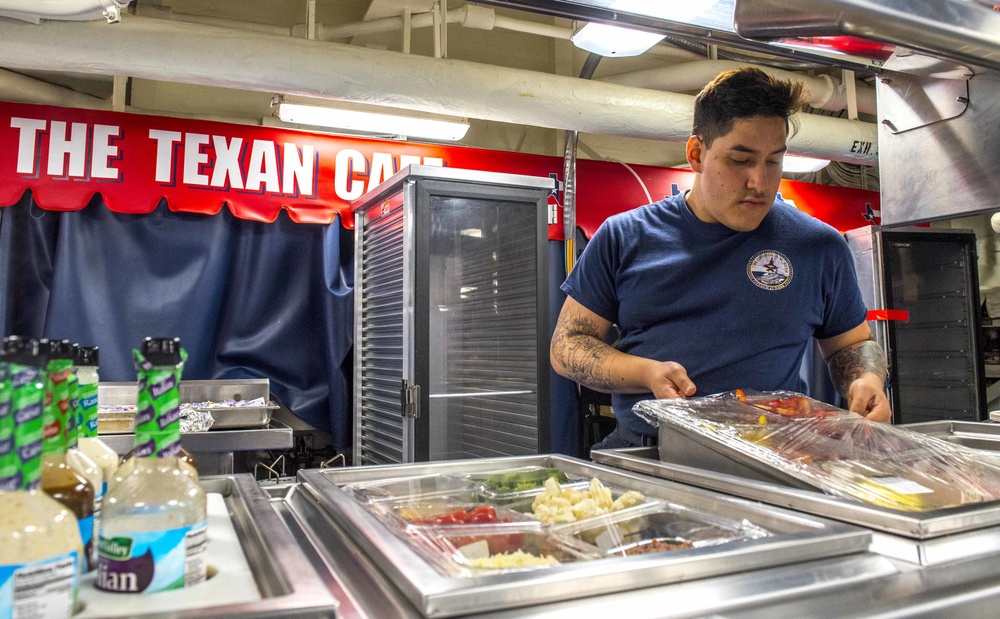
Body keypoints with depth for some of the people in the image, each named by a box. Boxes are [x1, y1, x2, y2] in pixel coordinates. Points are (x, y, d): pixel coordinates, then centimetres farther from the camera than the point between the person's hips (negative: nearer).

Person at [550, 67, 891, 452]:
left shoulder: (820, 247, 10)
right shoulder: (622, 239, 7)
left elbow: (852, 344, 23)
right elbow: (566, 346, 7)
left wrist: (867, 381, 0)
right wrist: (646, 373, -10)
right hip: (641, 455, 1)